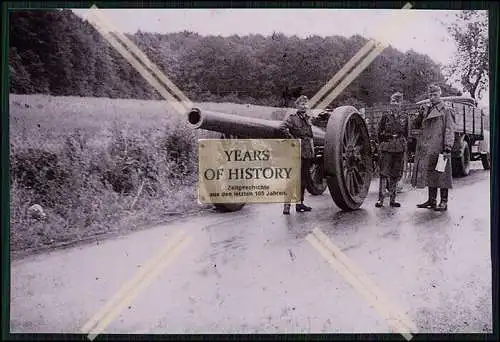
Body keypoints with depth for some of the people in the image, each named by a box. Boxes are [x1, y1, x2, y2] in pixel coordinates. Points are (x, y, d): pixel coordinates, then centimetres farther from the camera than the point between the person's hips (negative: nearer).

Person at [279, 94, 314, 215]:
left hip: (307, 153, 8)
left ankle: (300, 203, 21)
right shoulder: (292, 117, -6)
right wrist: (292, 138, -17)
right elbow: (282, 127, -21)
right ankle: (287, 205, -9)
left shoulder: (307, 118, 17)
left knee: (304, 179, 12)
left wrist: (312, 149, 20)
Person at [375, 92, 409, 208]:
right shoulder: (385, 117, 3)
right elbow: (379, 133, 8)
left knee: (396, 174, 6)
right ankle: (380, 199, -5)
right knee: (384, 173, -8)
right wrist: (382, 145, 4)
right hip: (387, 148, -2)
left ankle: (392, 199, 13)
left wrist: (402, 144, 7)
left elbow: (406, 134, 15)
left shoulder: (404, 118, 8)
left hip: (399, 149, 2)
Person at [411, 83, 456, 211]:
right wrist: (420, 114, -2)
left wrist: (448, 148, -17)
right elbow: (416, 126, 17)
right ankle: (432, 200, 19)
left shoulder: (446, 110, -2)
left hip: (439, 148, -6)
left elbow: (450, 130, -8)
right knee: (430, 174, 10)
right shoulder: (427, 109, 16)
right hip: (426, 148, 6)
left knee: (441, 174, -4)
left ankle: (444, 202, 2)